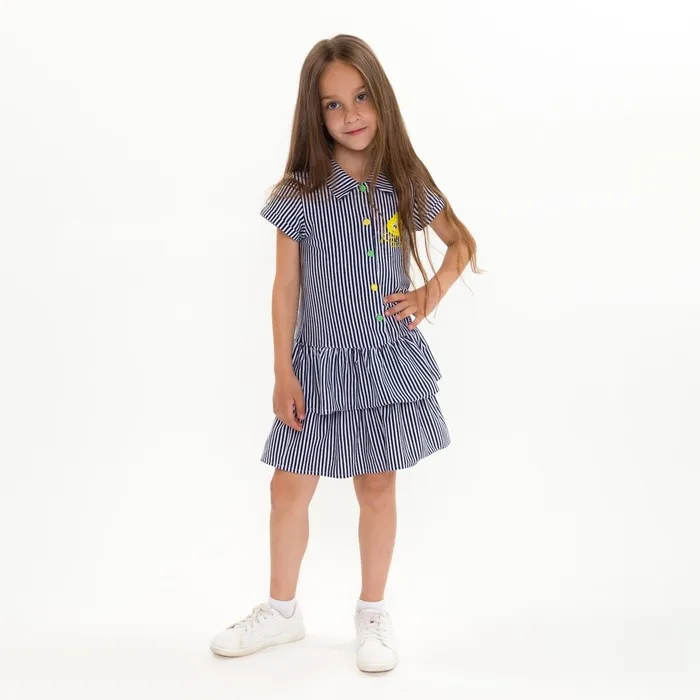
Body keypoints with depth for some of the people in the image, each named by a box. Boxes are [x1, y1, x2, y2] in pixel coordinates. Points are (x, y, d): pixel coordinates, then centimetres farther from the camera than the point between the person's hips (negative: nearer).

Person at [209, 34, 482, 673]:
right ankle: (282, 610, 29)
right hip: (320, 362, 0)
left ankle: (373, 614, 27)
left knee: (378, 488, 9)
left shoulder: (407, 185, -2)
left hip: (389, 361, 1)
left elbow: (461, 241, 14)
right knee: (289, 489, 7)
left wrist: (432, 294, -2)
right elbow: (286, 288, -3)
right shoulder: (300, 195, -7)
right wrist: (283, 373, -5)